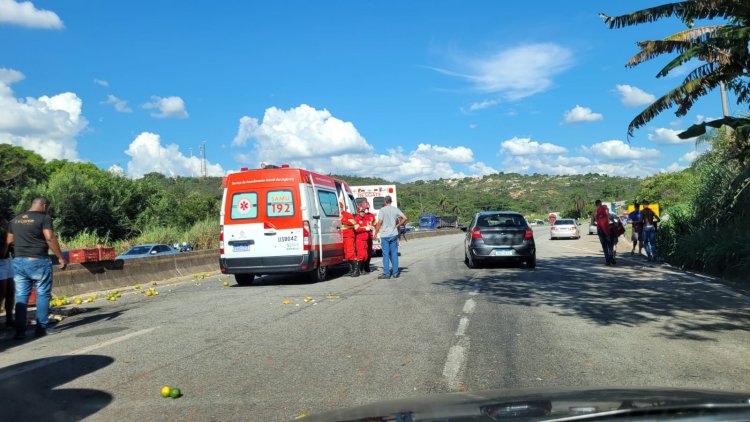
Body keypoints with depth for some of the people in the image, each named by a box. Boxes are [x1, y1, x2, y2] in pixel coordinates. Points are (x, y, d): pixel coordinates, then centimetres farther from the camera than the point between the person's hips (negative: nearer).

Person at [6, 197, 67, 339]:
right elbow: (50, 239, -14)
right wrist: (61, 257, -11)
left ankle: (20, 331, 5)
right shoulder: (44, 218, -7)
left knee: (21, 296, 7)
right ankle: (42, 328, 5)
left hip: (18, 261, 6)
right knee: (43, 294, 4)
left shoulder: (15, 220, 13)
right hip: (38, 261, -6)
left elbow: (9, 241, 14)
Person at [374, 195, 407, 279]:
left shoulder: (382, 210, -7)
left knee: (386, 254, 1)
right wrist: (397, 225, 9)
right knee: (394, 253, 9)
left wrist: (376, 233, -7)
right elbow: (404, 218, -1)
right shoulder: (395, 209, 4)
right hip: (394, 234, 3)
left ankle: (386, 273, 1)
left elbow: (379, 222, -14)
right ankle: (395, 273, 11)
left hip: (385, 235, -3)